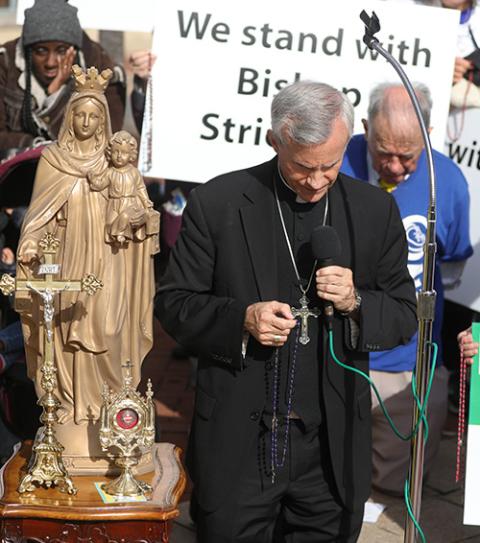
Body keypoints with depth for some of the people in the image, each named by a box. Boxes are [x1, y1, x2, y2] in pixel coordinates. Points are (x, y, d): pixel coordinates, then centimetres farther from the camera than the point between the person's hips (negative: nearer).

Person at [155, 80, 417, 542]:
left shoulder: (375, 210, 0)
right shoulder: (216, 203, -7)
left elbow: (404, 317, 5)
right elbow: (172, 303, -2)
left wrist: (356, 303, -16)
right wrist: (240, 318, -20)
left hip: (332, 448, 2)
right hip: (238, 446, -1)